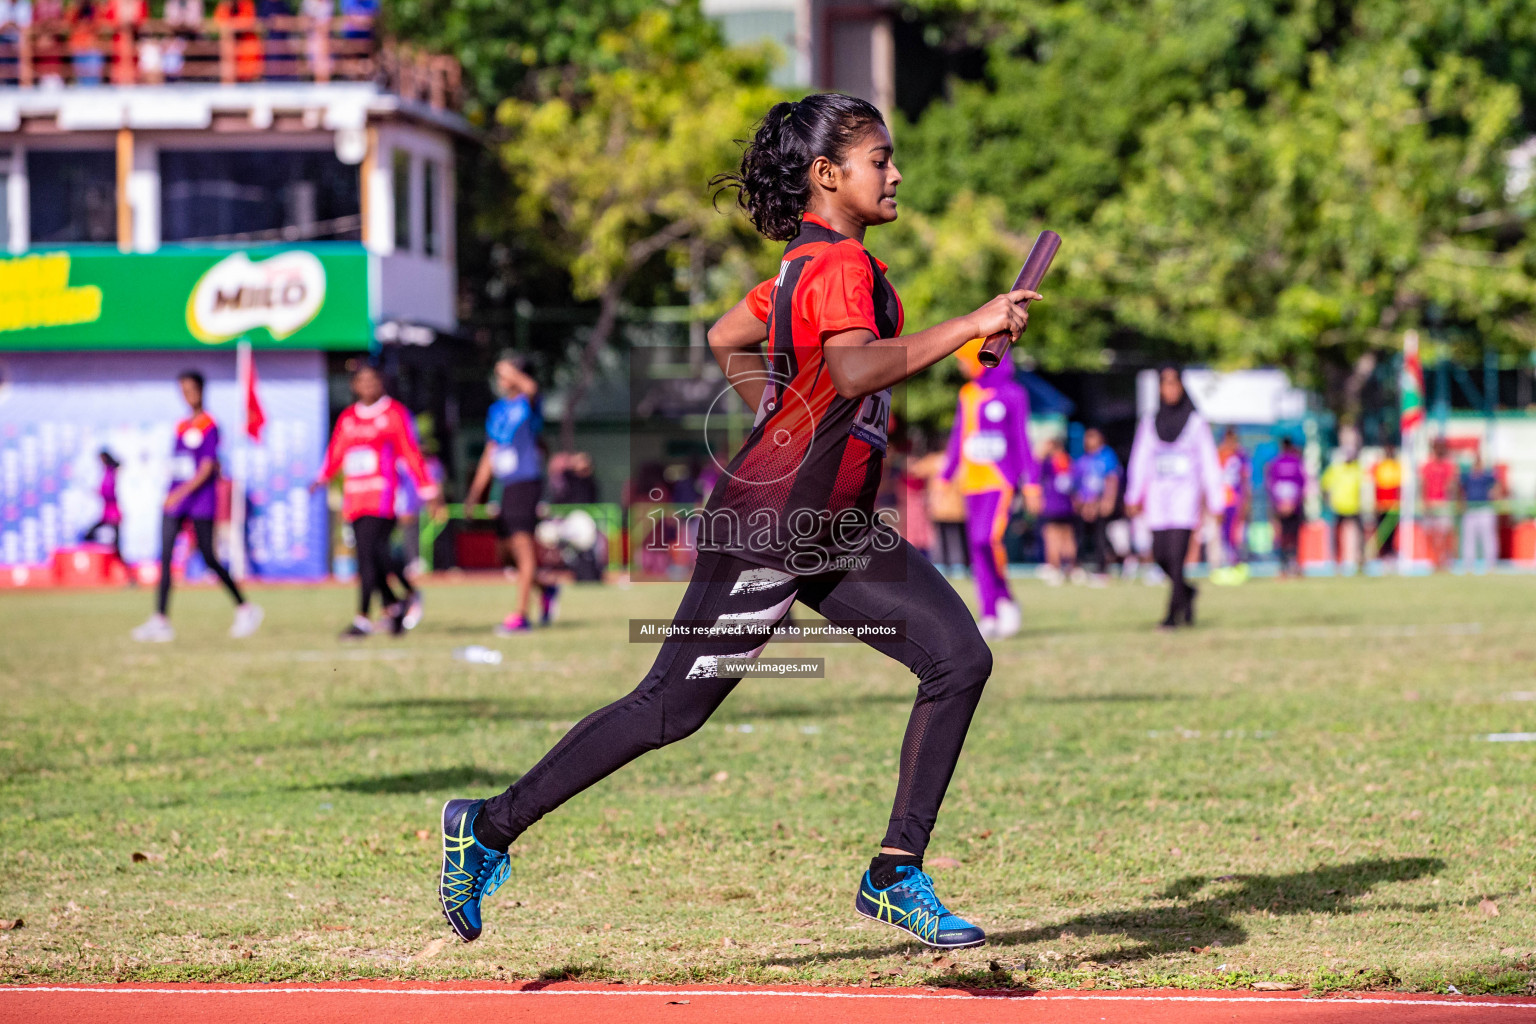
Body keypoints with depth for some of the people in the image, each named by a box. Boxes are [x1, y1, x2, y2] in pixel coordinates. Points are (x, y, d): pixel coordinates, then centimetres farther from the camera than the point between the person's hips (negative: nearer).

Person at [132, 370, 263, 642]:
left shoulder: (209, 426, -8)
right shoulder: (181, 427, 14)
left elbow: (206, 469, -17)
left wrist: (182, 492, -26)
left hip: (201, 500, -7)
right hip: (176, 500, 7)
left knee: (209, 558, -3)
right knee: (165, 556, -5)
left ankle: (245, 608, 14)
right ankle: (159, 622, -9)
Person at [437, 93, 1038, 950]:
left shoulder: (810, 261, 12)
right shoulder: (839, 264, -18)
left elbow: (728, 339, 26)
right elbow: (854, 369, -38)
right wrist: (968, 327, -35)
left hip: (837, 530, 10)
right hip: (767, 529, -10)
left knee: (960, 659, -1)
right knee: (672, 709, -3)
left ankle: (897, 875, 2)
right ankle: (493, 827, 11)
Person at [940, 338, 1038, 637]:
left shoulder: (1012, 394, -4)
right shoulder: (967, 395, 14)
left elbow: (1021, 440, -3)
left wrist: (1030, 481, -5)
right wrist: (945, 476, 22)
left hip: (1000, 481, -6)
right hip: (971, 483, 6)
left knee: (986, 539, -22)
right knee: (977, 547, 2)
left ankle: (1004, 600, -5)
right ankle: (990, 615, 6)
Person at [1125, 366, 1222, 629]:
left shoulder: (1196, 423, 3)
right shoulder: (1149, 424, 10)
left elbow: (1209, 463, 5)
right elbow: (1140, 462, 11)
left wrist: (1214, 501, 2)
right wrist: (1133, 497, 4)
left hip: (1185, 496, -3)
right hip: (1158, 496, 3)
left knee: (1176, 555, -13)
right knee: (1160, 555, 0)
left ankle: (1173, 614, -12)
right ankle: (1187, 592, 28)